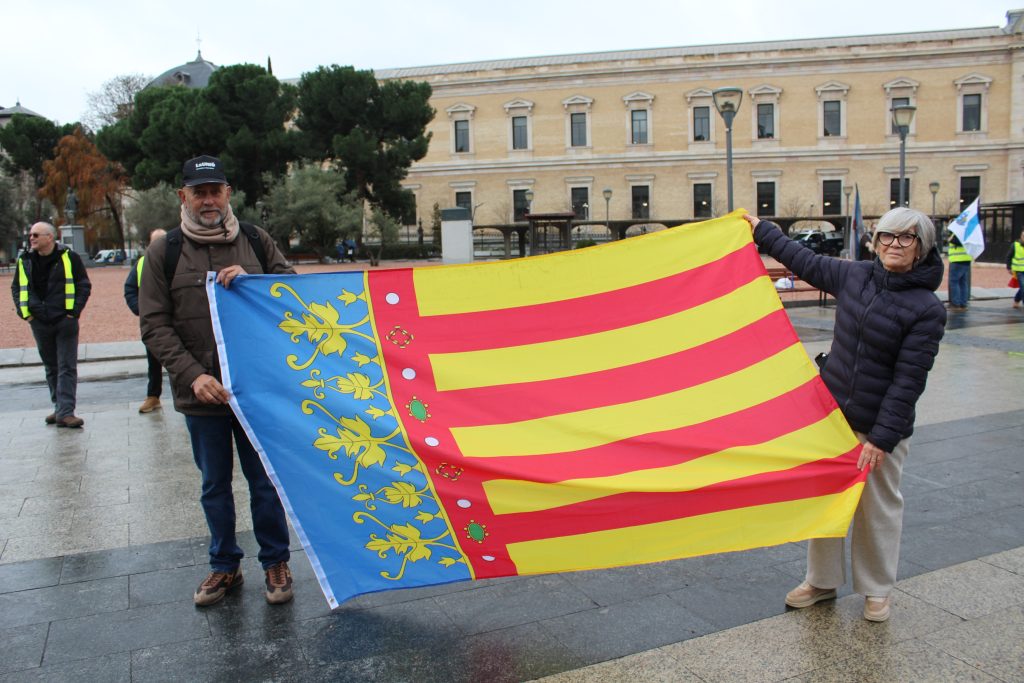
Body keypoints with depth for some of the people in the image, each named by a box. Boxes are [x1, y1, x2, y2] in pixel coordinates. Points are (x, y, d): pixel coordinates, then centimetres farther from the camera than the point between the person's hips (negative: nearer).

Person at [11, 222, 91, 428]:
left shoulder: (69, 258, -4)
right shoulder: (25, 261, 7)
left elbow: (84, 286, -1)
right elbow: (16, 287, 17)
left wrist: (74, 311, -9)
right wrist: (24, 312, 5)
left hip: (65, 322, -4)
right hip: (40, 324, 4)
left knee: (67, 368, -6)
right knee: (51, 368, 12)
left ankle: (65, 412, -7)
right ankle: (60, 408, 22)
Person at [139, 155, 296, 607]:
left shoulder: (255, 241, 4)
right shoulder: (165, 252, 2)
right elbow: (154, 326, -2)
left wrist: (252, 281, -14)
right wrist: (192, 375, -15)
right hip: (200, 392, 1)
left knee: (265, 480, 8)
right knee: (214, 485, 14)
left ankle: (275, 562, 24)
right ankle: (224, 565, 30)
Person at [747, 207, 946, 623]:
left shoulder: (928, 309, -13)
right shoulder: (853, 276, 1)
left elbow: (909, 380, -16)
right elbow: (804, 261, 17)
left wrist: (882, 437, -19)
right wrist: (760, 230, 24)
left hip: (881, 426, -4)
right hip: (830, 414, 5)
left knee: (877, 508, 10)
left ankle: (877, 590, 30)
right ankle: (822, 580, 31)